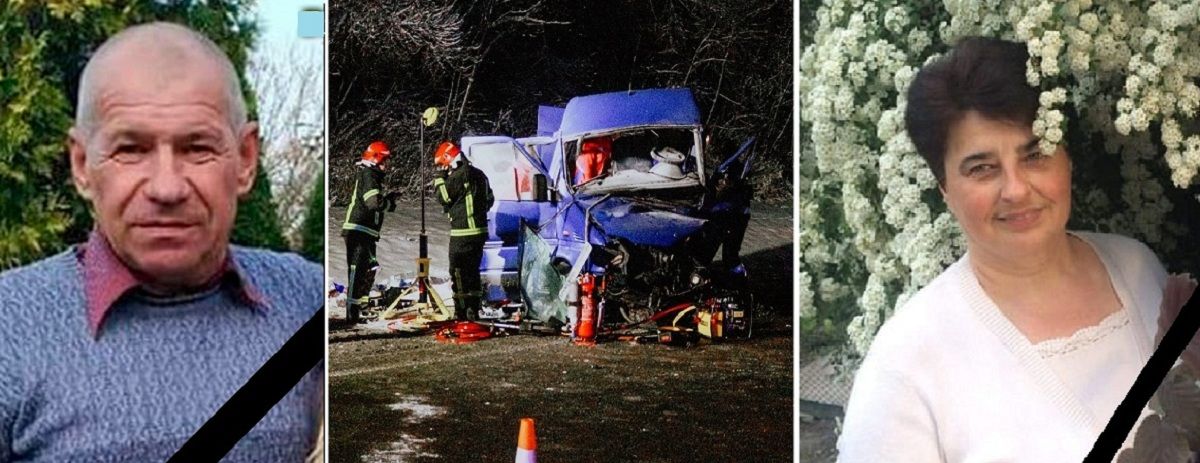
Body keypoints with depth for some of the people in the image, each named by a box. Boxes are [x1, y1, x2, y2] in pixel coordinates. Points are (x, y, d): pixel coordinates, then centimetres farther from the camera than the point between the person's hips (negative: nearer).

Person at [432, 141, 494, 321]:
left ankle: (461, 312, -5)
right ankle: (473, 310, 19)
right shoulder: (479, 174, 13)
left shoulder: (458, 176, -16)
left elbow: (443, 198, -9)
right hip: (480, 230, 9)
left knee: (458, 272, -3)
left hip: (462, 233, -9)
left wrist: (439, 177, -1)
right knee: (472, 272, 15)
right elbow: (489, 200, 21)